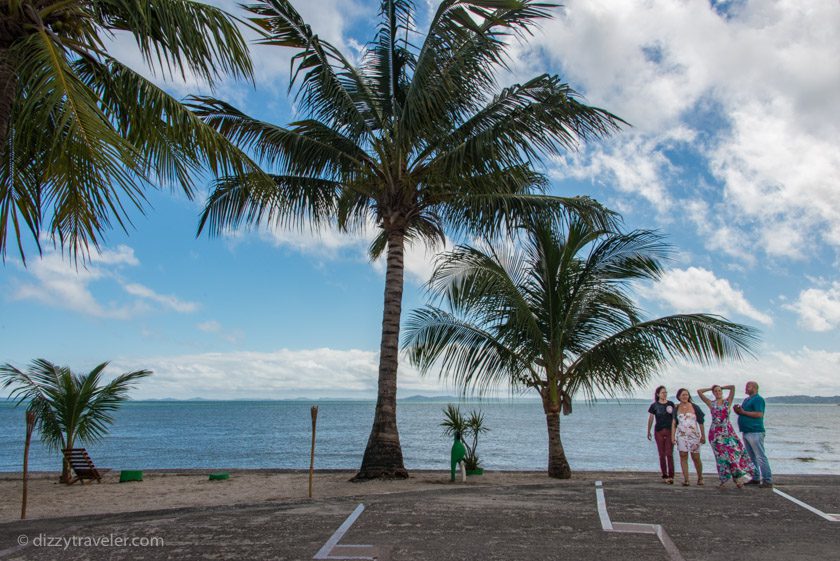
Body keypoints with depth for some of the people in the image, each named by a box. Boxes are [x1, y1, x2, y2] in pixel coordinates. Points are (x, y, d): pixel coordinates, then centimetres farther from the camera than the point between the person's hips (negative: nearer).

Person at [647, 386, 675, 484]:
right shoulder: (654, 406, 2)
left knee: (669, 454, -7)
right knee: (661, 454, 4)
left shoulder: (671, 404, 4)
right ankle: (664, 475, 13)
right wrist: (648, 432, 12)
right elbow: (650, 419, 9)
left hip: (669, 431, 0)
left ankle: (671, 476, -8)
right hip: (659, 431, 0)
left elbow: (674, 417, 9)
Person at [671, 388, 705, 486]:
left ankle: (700, 477, 23)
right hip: (681, 436, 1)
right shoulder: (676, 409, 6)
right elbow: (674, 423, 6)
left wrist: (703, 436, 5)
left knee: (696, 458, 2)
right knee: (683, 456, -5)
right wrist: (672, 436, 0)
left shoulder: (694, 407, 2)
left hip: (694, 435, -1)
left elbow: (700, 422, 5)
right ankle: (686, 479, -2)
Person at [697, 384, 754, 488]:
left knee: (735, 451, -11)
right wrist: (710, 388, 16)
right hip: (715, 432, 0)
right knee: (721, 455, 0)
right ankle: (723, 480, 7)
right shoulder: (711, 403, 10)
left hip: (728, 431, 0)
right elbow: (699, 391, 6)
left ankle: (739, 478, -4)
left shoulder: (727, 401, 8)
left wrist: (722, 387, 12)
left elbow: (733, 387, -3)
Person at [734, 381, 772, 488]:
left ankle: (768, 480, -6)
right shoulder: (747, 400, 19)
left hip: (755, 432, -10)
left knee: (760, 457, -8)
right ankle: (756, 478, 21)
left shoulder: (758, 399, -10)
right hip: (746, 432, 10)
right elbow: (744, 413, 23)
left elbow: (759, 414, -20)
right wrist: (738, 411, 2)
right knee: (752, 457, 14)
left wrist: (743, 412, -17)